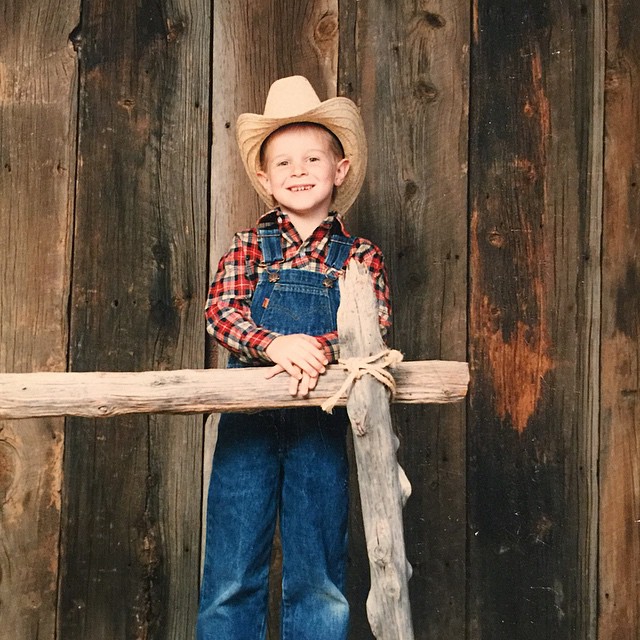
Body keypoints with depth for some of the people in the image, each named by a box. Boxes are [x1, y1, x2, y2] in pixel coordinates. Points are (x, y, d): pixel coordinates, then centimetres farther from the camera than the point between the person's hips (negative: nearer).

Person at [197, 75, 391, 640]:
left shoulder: (360, 256, 7)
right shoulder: (249, 248, 9)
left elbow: (375, 328, -4)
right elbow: (220, 313, -3)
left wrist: (319, 348, -23)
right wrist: (275, 344, -22)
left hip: (321, 419, 0)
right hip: (247, 419, 0)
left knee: (318, 581, 8)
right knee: (232, 578, 5)